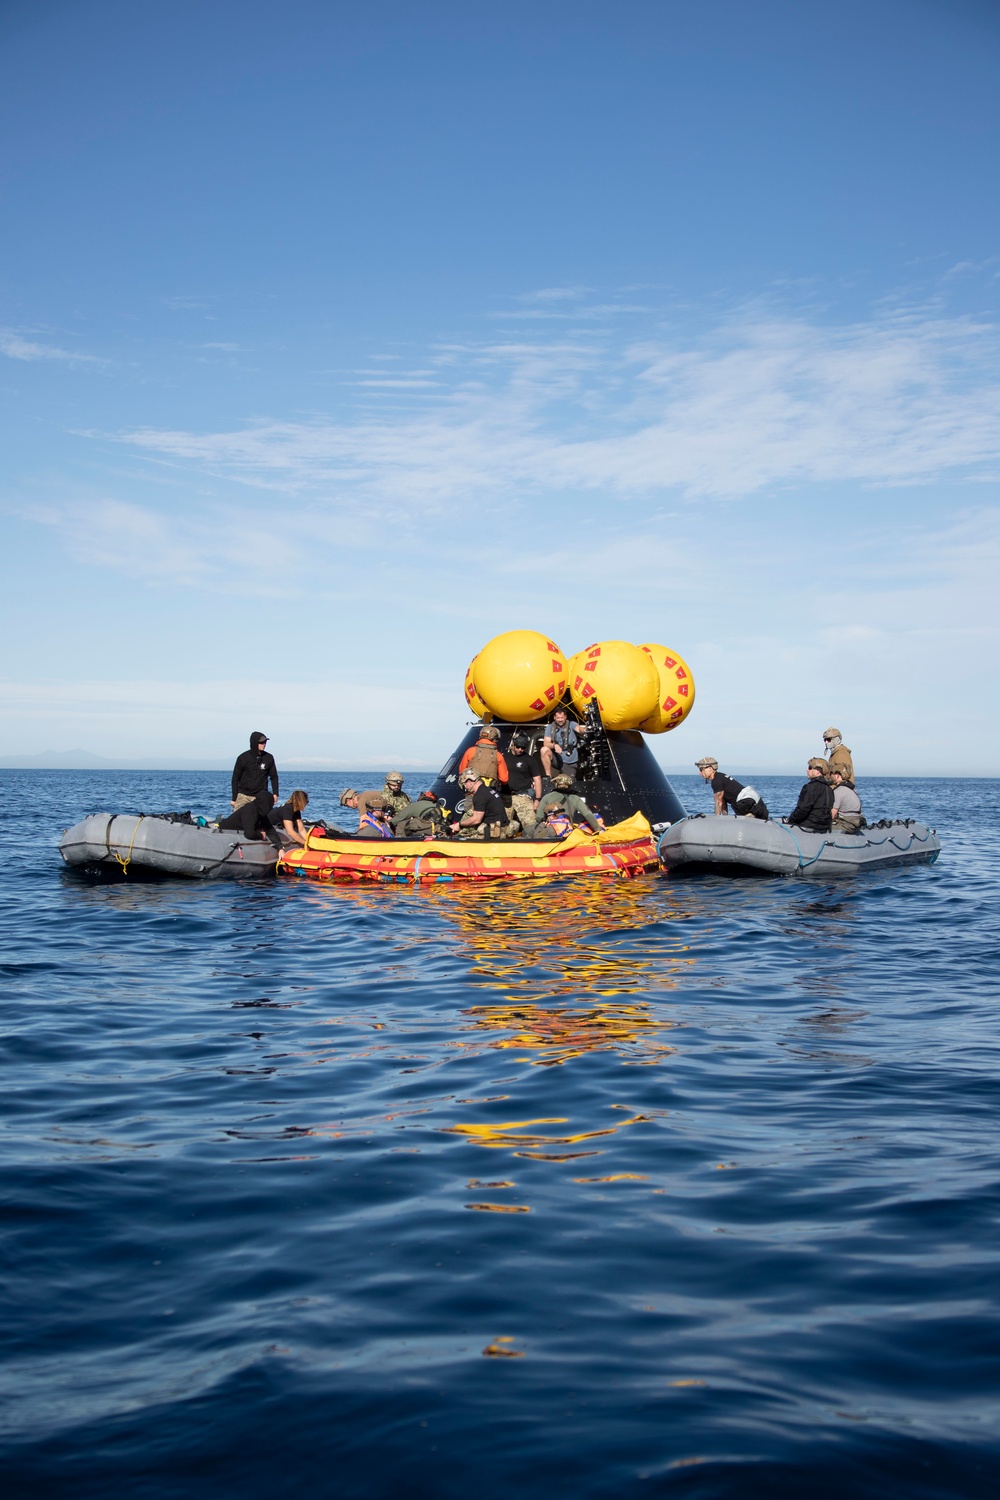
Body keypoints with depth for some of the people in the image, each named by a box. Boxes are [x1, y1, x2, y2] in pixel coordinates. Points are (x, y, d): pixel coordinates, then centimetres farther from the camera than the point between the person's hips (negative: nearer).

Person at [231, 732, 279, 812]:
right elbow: (235, 778, 1)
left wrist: (275, 793, 1)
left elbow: (274, 776, 12)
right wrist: (234, 798, -1)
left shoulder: (269, 758, 2)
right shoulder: (243, 758, -4)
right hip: (243, 796, -1)